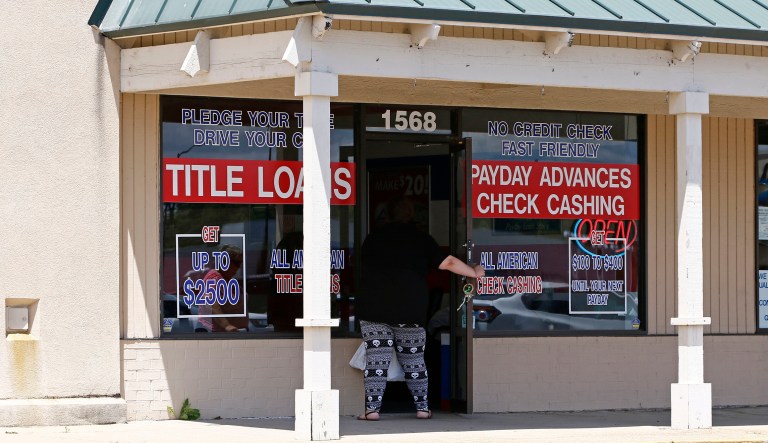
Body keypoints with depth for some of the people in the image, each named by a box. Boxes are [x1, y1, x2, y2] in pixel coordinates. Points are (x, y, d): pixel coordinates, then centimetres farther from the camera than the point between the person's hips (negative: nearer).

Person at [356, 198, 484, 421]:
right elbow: (447, 263, 4)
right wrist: (475, 272, 16)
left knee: (375, 358, -1)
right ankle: (422, 407, 13)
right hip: (409, 309, 0)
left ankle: (372, 409, -7)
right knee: (413, 359, 10)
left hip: (373, 308, 0)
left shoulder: (373, 238, 13)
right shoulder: (421, 238, 7)